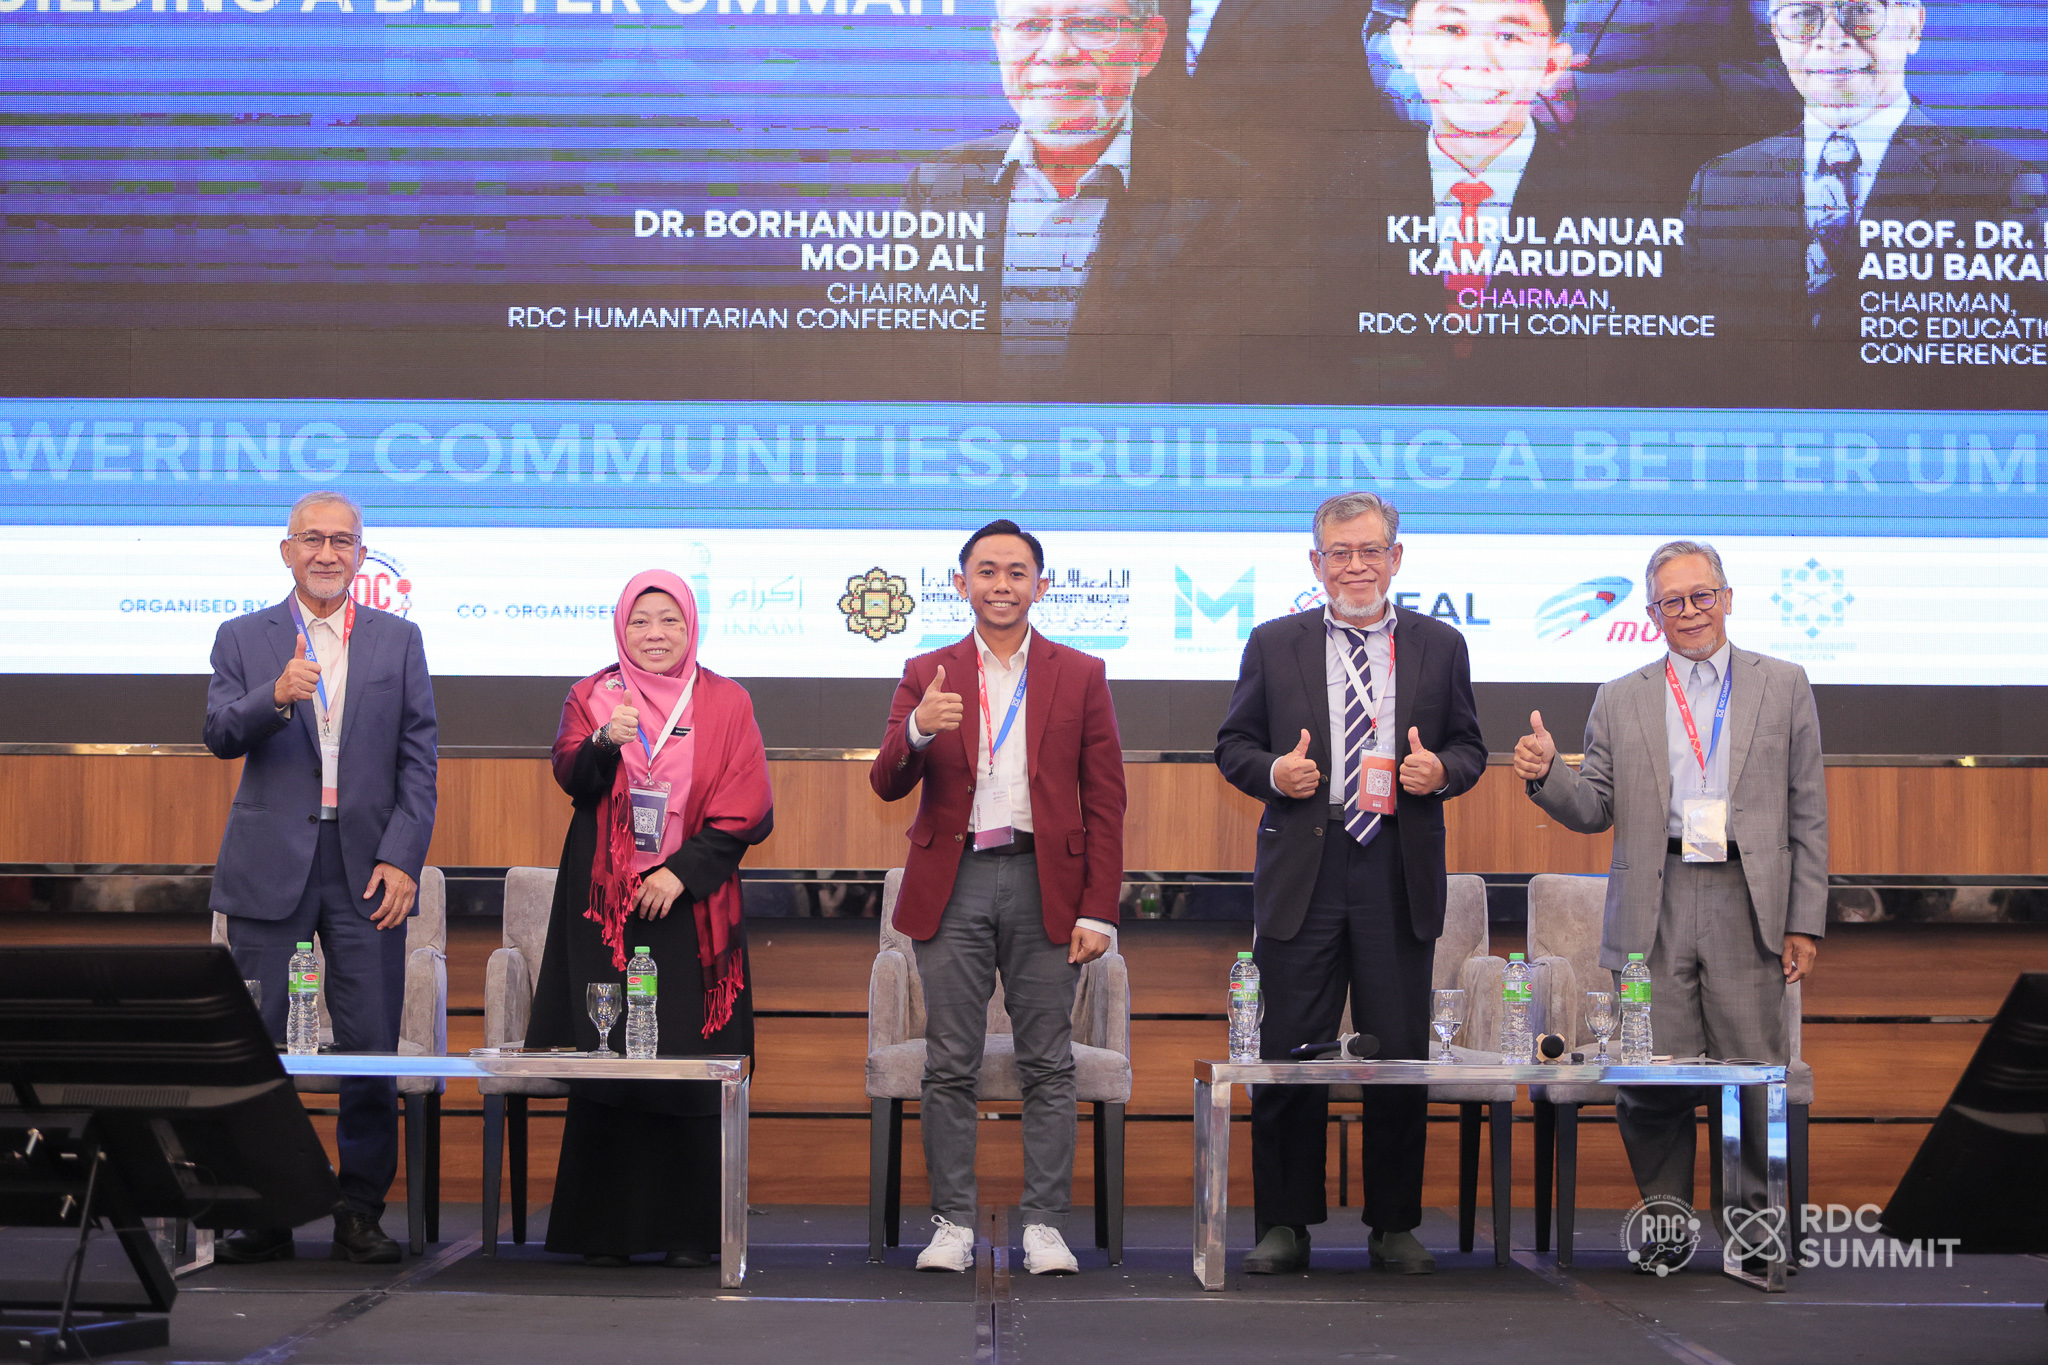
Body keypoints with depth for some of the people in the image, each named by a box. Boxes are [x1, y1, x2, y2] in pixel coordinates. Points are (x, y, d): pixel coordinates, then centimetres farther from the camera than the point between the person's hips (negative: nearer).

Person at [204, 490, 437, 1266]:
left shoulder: (398, 641, 10)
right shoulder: (243, 639, 9)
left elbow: (418, 759, 6)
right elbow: (220, 737, -4)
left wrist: (401, 860, -4)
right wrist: (275, 698, -24)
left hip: (367, 868, 0)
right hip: (271, 866, 0)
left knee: (372, 1049, -1)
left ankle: (361, 1214, 8)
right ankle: (261, 1214, 10)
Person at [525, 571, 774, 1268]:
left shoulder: (726, 703, 8)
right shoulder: (593, 695, 10)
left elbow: (748, 810, 1)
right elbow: (571, 776, -6)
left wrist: (682, 871, -9)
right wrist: (605, 741, -27)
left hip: (691, 905, 0)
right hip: (605, 901, 0)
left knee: (691, 1066, -4)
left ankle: (690, 1229, 4)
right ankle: (606, 1228, 5)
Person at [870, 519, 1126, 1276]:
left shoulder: (1080, 675, 8)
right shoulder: (927, 675, 10)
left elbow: (1105, 802, 4)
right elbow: (888, 785, 1)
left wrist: (1099, 910, -3)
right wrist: (917, 731, -20)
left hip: (1044, 883, 0)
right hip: (953, 883, 1)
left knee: (1048, 1066, 2)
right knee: (950, 1066, 2)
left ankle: (1044, 1224, 8)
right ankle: (952, 1222, 10)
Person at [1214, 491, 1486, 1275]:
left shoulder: (1440, 647, 10)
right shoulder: (1274, 645, 7)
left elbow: (1469, 747, 14)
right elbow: (1233, 745, 10)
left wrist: (1442, 769, -8)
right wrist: (1272, 771, -10)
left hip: (1400, 878, 1)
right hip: (1302, 874, -1)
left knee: (1401, 1057, 4)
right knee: (1290, 1057, 2)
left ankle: (1395, 1226, 16)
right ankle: (1286, 1225, 12)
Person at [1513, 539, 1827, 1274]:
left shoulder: (1783, 686, 10)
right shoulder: (1619, 700, 14)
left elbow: (1807, 813, 8)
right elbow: (1596, 810, 11)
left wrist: (1805, 921, 2)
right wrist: (1546, 773, -10)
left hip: (1747, 903, -1)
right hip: (1654, 907, 1)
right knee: (1652, 1083, 0)